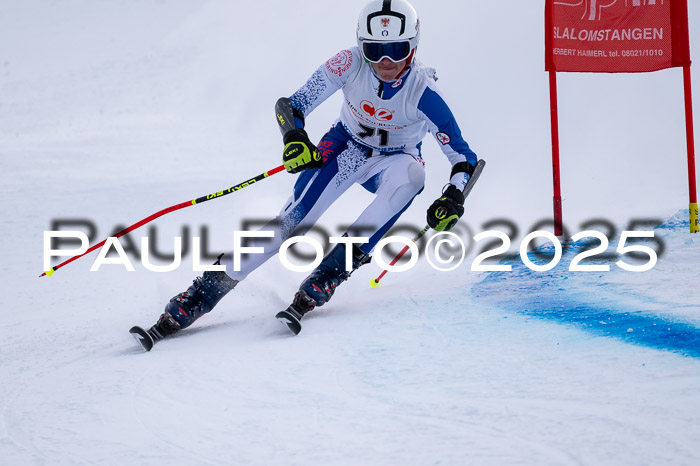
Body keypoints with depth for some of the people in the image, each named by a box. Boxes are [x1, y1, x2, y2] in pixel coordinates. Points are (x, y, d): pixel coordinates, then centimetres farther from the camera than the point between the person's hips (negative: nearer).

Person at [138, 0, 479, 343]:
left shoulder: (423, 92, -28)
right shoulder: (350, 64, -25)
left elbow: (463, 157, -20)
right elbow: (291, 105, -21)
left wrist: (452, 199, -39)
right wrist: (294, 136, -43)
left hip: (394, 159, 0)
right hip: (346, 145, 0)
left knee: (411, 175, -37)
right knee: (297, 216, -23)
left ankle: (320, 284, -36)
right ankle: (194, 301, -21)